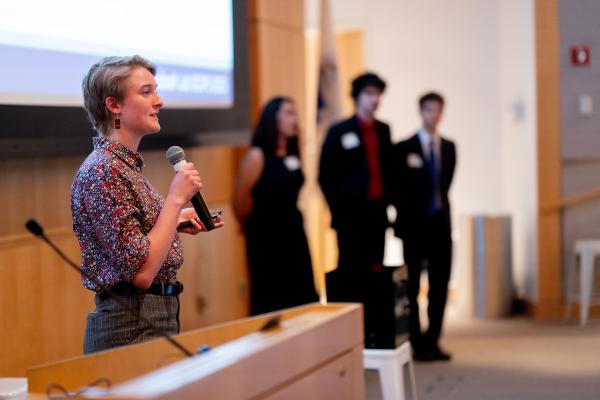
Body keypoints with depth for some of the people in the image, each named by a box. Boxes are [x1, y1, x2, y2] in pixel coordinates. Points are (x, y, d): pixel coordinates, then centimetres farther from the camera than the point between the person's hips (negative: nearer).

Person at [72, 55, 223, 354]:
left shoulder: (127, 164, 12)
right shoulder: (102, 171, -18)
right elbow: (141, 272, -23)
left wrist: (177, 221, 14)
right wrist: (175, 199, -19)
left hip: (159, 315, 10)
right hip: (133, 327, -10)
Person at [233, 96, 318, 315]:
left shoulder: (293, 156, 9)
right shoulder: (257, 156, -12)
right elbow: (240, 200, -10)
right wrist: (254, 227, 3)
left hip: (294, 232, 7)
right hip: (266, 237, -7)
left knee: (302, 298, 6)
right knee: (269, 300, 0)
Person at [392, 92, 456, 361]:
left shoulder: (449, 147, 11)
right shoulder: (404, 148, -3)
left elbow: (446, 183, 14)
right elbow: (398, 190, -2)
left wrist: (439, 204, 6)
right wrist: (404, 221, -3)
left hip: (441, 225, 4)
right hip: (414, 227, -4)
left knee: (440, 286, 3)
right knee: (412, 288, 2)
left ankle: (433, 342, 11)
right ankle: (418, 344, 9)